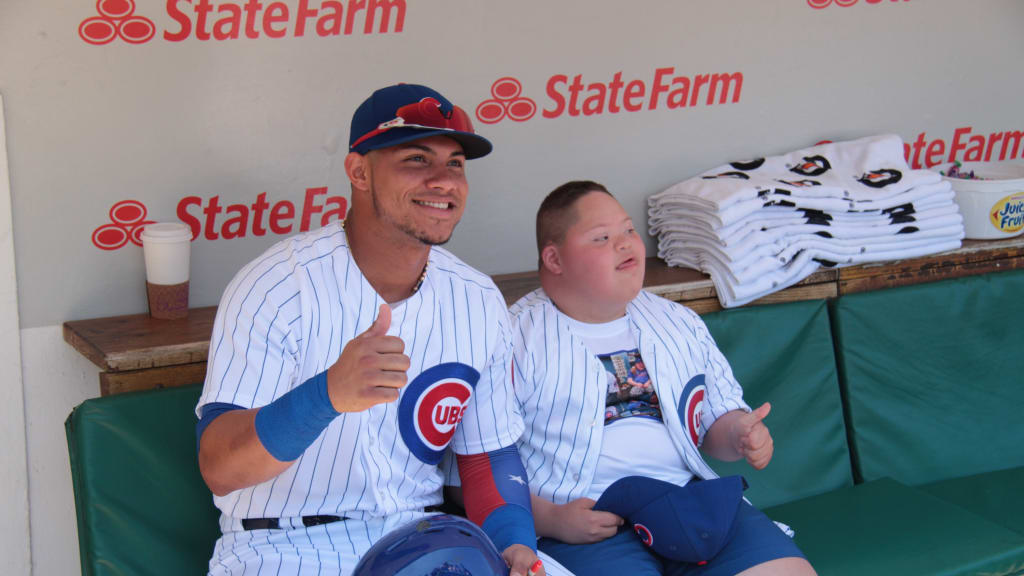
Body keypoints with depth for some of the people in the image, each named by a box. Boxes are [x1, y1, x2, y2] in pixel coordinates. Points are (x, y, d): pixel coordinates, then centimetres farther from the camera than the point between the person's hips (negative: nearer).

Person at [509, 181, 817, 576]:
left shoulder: (679, 322, 21)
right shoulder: (513, 338, 2)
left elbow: (719, 415, 28)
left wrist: (739, 433, 3)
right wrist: (549, 520, -17)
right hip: (582, 524, -4)